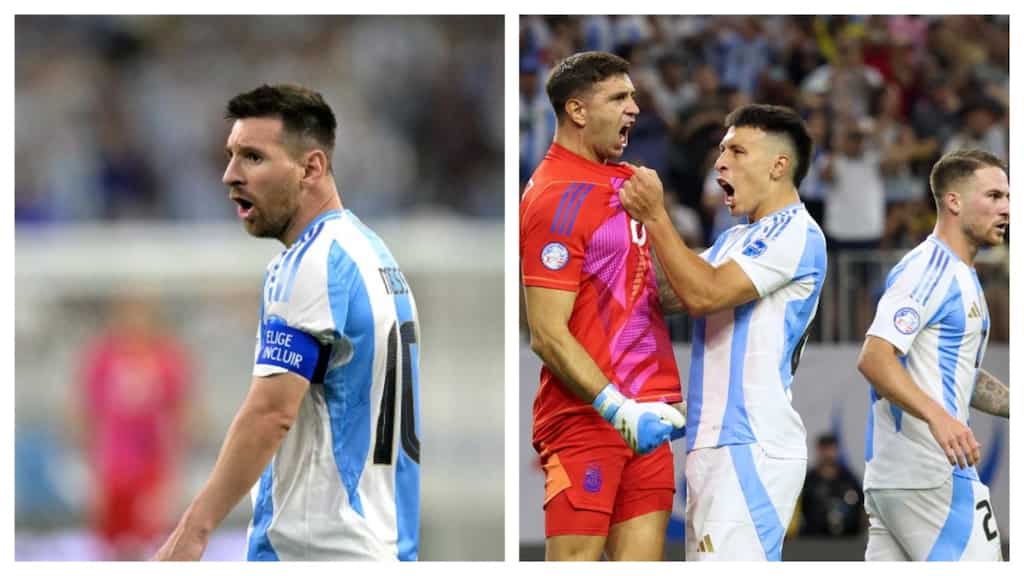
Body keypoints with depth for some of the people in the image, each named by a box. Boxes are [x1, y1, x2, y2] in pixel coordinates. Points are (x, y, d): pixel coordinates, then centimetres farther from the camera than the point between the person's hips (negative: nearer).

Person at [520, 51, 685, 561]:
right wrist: (620, 410, -23)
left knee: (641, 557, 5)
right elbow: (548, 336, -17)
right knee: (576, 557, -8)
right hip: (585, 419, -8)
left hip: (640, 413, 8)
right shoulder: (558, 197, -12)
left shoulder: (626, 180, 14)